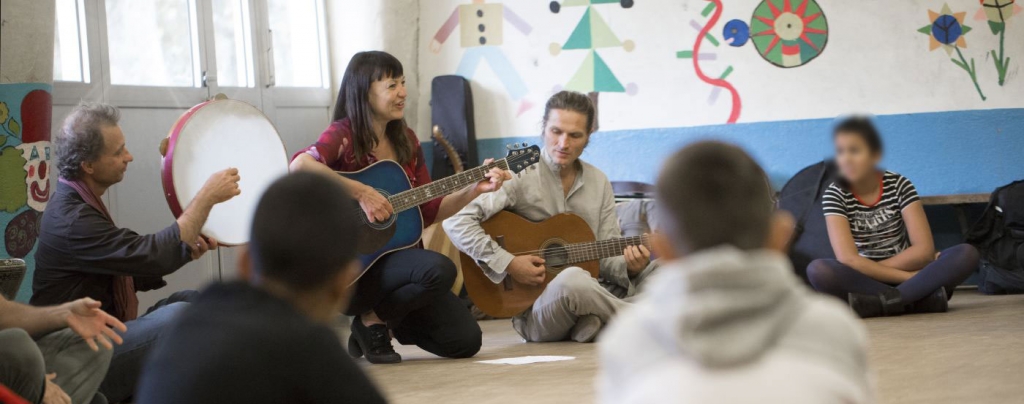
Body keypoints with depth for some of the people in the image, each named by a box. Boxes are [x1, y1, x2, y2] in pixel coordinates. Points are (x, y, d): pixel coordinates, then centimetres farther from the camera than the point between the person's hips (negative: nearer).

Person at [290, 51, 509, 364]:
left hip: (397, 256, 7)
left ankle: (386, 318, 18)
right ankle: (372, 321, -6)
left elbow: (429, 212, 13)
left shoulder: (406, 141, 10)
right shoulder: (343, 135, -11)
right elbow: (299, 165, -34)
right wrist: (362, 193, -31)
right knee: (439, 269, -32)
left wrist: (476, 189, 0)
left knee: (465, 340, -5)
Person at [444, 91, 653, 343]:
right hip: (531, 309, -5)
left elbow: (607, 254, 11)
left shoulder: (598, 183, 12)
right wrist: (507, 263, -20)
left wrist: (628, 267, -12)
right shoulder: (519, 176, -5)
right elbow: (456, 223, -14)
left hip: (590, 298, 5)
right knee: (572, 279, -40)